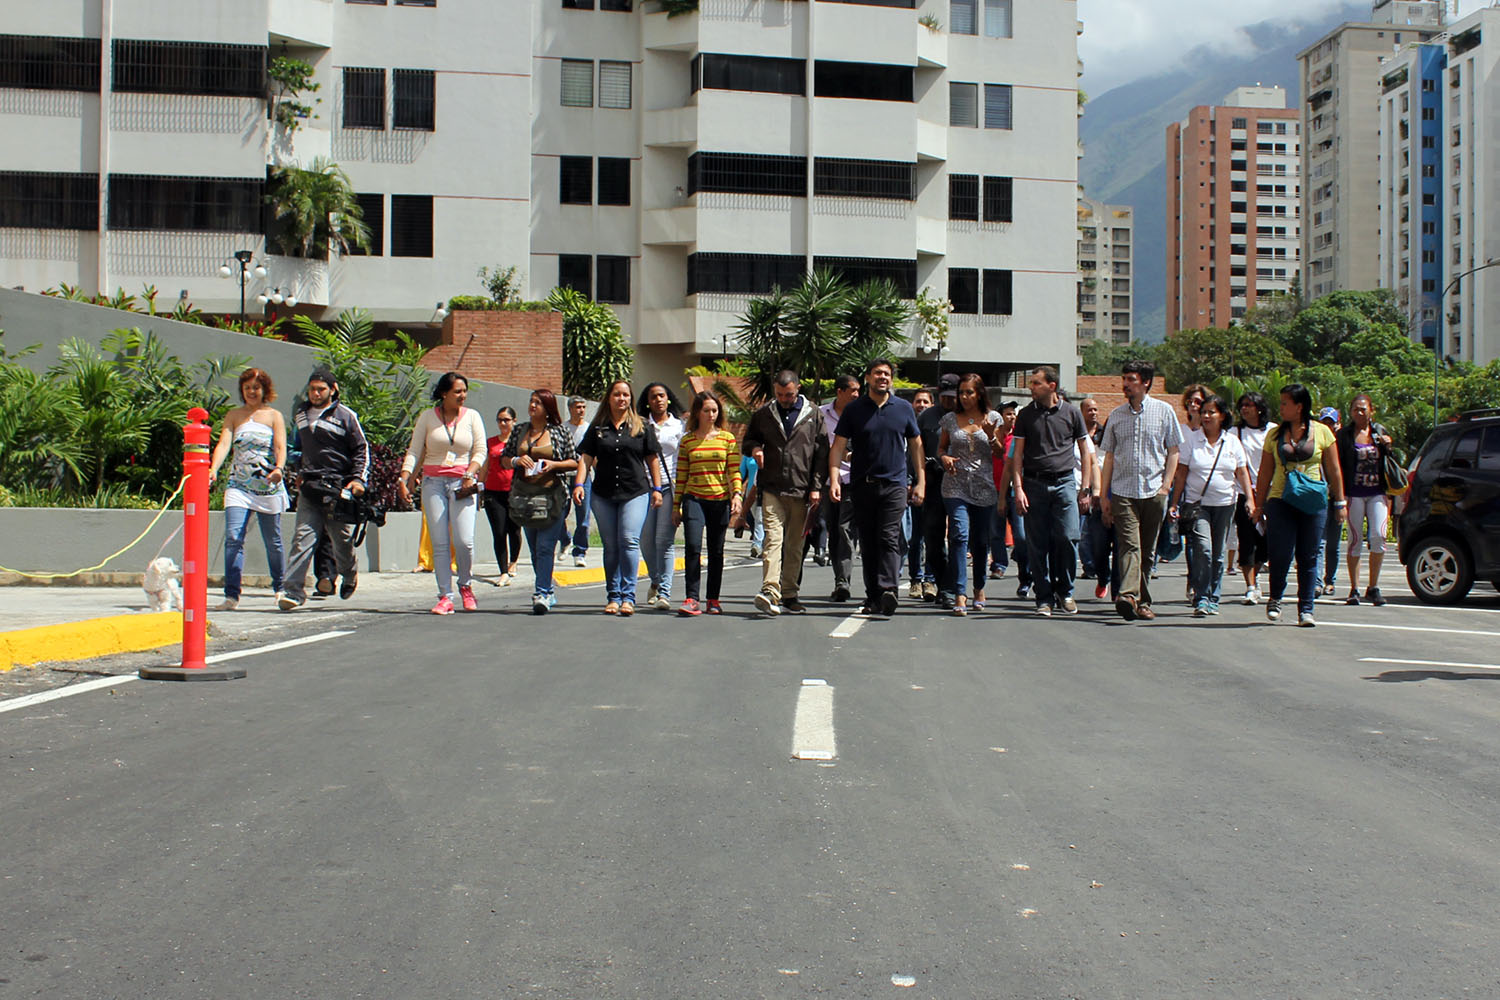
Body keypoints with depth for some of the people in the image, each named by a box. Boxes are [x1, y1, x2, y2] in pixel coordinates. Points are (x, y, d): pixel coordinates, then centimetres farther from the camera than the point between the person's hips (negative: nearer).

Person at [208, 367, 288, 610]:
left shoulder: (274, 416, 6)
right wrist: (213, 469, -21)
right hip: (238, 486, 1)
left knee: (272, 541, 7)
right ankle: (231, 594, -14)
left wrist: (279, 468, -27)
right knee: (233, 537, -13)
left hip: (269, 486, -1)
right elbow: (224, 444, -3)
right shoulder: (233, 416, 10)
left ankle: (279, 588, 26)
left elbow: (280, 446, -6)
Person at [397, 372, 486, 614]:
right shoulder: (427, 416, 7)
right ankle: (445, 597, 2)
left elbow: (480, 451, 5)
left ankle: (466, 586, 13)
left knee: (464, 540, -12)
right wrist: (404, 479, -4)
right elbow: (414, 451, 7)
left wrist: (469, 475, -10)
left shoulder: (472, 416, 8)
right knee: (439, 543, -2)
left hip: (462, 484, 0)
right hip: (433, 482, 1)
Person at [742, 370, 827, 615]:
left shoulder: (814, 415, 7)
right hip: (772, 489, 0)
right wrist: (754, 448, -1)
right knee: (773, 539, -14)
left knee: (795, 545, 7)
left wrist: (817, 487, -2)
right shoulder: (763, 414, 11)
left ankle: (789, 594, 15)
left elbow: (822, 453, 6)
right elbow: (748, 439, 24)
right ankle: (770, 592, -23)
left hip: (802, 491, 1)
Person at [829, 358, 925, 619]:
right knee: (867, 544, 5)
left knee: (889, 539, -14)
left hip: (894, 484, -1)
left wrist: (920, 481, 9)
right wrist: (834, 479, -10)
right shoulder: (854, 409, 5)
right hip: (862, 485, 1)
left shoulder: (904, 408, 8)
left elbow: (916, 445, 14)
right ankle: (873, 597, 10)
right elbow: (838, 446, 3)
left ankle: (888, 589, -24)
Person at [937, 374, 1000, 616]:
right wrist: (944, 457, -6)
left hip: (984, 487, 1)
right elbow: (941, 447, 16)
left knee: (981, 541, 8)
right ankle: (959, 595, -19)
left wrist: (991, 436, -12)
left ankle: (979, 589, 29)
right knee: (959, 535, -16)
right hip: (956, 485, -1)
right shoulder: (950, 419, 6)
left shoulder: (992, 418, 5)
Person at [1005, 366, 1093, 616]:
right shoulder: (1026, 414, 8)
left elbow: (1085, 451, 10)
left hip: (1064, 482, -1)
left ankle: (1065, 592, 9)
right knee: (1038, 544, 0)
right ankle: (1044, 598, 9)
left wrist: (1085, 488, 4)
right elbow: (1017, 453, 7)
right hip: (1034, 483, 1)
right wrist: (1017, 487, -3)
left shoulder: (1071, 413, 6)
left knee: (1068, 538, -10)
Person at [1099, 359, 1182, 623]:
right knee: (1129, 544, -16)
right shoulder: (1116, 415, 12)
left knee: (1147, 550, 6)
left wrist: (1165, 485, -4)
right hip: (1122, 491, 0)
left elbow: (1173, 451, 7)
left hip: (1153, 492, 0)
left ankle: (1142, 602, 14)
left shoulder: (1164, 411, 6)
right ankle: (1128, 595, -31)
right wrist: (1104, 496, 10)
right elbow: (1109, 456, 14)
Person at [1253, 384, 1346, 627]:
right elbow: (1265, 473, 11)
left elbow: (1334, 471, 8)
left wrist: (1340, 502, 6)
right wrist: (1259, 504, 9)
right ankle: (1275, 598, 17)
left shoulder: (1322, 432, 4)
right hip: (1280, 500, 1)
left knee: (1309, 557, 1)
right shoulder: (1275, 434, 8)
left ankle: (1306, 609, 7)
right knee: (1280, 554, -7)